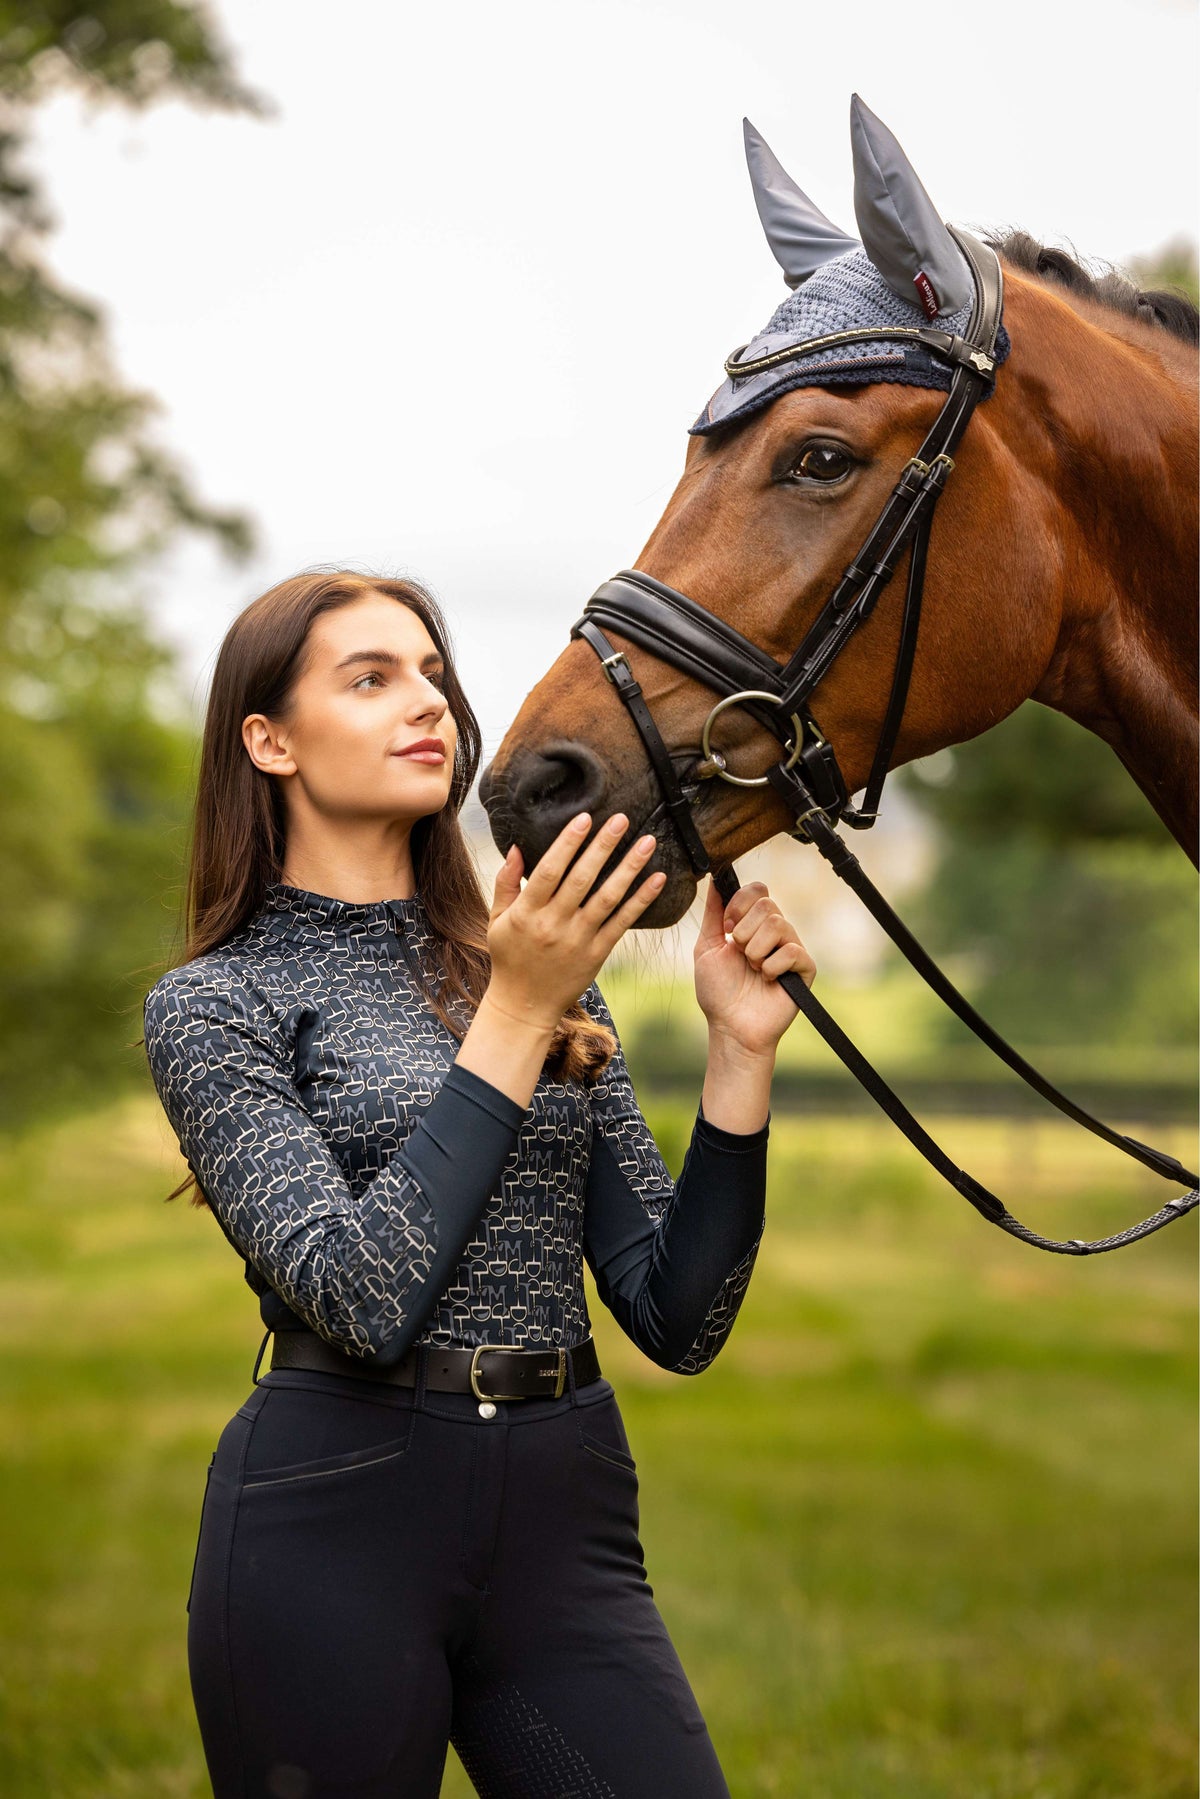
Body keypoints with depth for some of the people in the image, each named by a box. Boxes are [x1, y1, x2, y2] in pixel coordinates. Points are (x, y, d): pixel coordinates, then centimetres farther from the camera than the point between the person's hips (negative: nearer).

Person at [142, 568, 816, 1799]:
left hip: (567, 1524, 4)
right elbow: (360, 1296, -17)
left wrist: (740, 1052, -5)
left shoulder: (546, 966, 12)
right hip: (337, 1525, -4)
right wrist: (512, 1019, -17)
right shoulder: (212, 1004, -1)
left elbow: (677, 1323, 6)